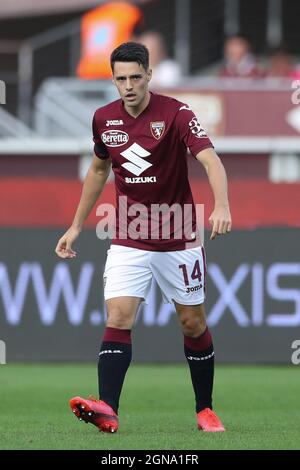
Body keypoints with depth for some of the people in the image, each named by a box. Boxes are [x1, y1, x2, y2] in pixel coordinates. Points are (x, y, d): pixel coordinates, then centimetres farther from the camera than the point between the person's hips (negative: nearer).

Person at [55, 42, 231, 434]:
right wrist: (76, 226, 18)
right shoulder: (104, 119, 0)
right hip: (128, 241, 2)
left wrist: (221, 206, -45)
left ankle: (205, 410, 22)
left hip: (178, 240, -2)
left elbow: (211, 160, -26)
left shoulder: (176, 114, -14)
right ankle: (107, 411, -25)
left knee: (193, 324, 7)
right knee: (118, 319, -14)